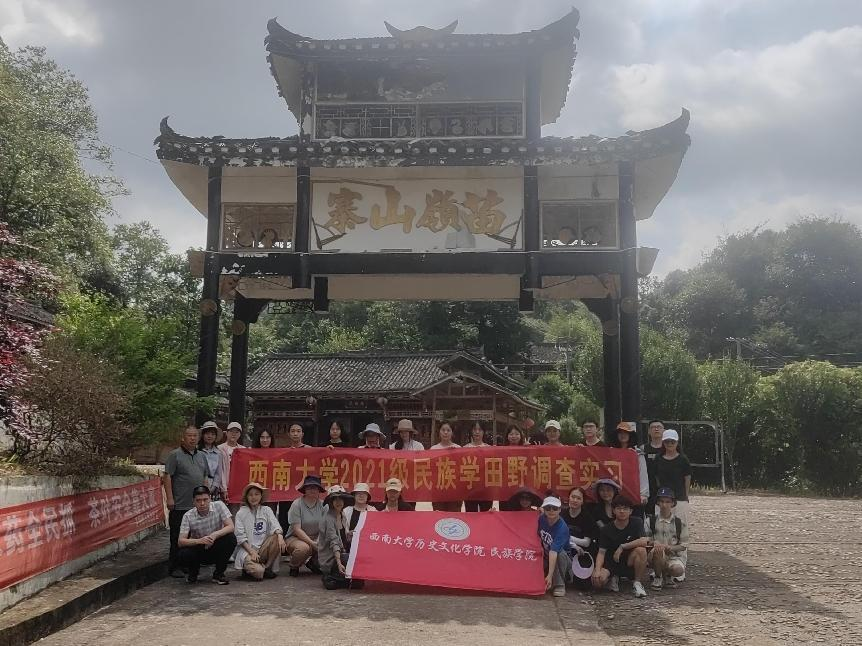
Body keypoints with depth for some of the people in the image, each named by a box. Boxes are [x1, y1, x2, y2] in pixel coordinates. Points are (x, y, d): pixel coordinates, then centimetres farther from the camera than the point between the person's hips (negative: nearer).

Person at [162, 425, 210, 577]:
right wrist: (169, 498, -15)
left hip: (198, 506, 6)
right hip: (180, 505, -6)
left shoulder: (201, 456, 16)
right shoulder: (175, 455, -5)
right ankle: (174, 567, 6)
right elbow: (167, 476, -9)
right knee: (177, 538, -2)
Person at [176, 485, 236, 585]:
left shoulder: (218, 506, -12)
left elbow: (231, 527, -18)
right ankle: (194, 571, 9)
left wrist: (215, 535, -37)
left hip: (216, 551, 0)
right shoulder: (188, 516, -13)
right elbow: (180, 541, -19)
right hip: (198, 551, 0)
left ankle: (218, 573, -6)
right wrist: (200, 541, -37)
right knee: (182, 555, -30)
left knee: (231, 538, -28)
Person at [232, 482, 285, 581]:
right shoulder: (241, 513, 3)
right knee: (258, 571, -31)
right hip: (247, 549, -4)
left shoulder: (266, 510, 11)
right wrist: (252, 552, -17)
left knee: (276, 538, -27)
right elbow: (240, 537, -5)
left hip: (264, 548, 4)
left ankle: (268, 568, -10)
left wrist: (280, 536, -30)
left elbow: (275, 525, -7)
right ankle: (248, 569, 7)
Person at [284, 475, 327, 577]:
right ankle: (293, 567, -2)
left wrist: (319, 541, -22)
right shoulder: (297, 504, -11)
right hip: (295, 538, -4)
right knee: (304, 548, -37)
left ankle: (312, 562, 8)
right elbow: (297, 529, -16)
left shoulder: (322, 505, 0)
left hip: (316, 538, 4)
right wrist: (312, 543, -25)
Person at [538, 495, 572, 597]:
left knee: (560, 553, -37)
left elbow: (553, 551, -40)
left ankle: (559, 585, -20)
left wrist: (550, 576, -44)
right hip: (546, 556, 5)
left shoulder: (562, 528, -30)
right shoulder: (541, 519, -12)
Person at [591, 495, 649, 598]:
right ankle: (613, 579, 11)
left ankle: (637, 583, -11)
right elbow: (601, 552, -8)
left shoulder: (636, 522, -6)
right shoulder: (606, 530, -4)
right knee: (597, 581, -28)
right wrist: (597, 570, -25)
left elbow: (644, 541, -22)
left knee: (641, 550, -32)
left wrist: (622, 547, -20)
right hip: (610, 563, 1)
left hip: (629, 563, -1)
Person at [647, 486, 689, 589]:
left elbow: (684, 545, 1)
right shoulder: (652, 521, 3)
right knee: (657, 550, -36)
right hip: (657, 556, 0)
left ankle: (668, 576, 7)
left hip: (675, 555, 0)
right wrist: (654, 542, -21)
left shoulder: (680, 523, 1)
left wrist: (670, 548, -18)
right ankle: (658, 577, -9)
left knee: (678, 570, -33)